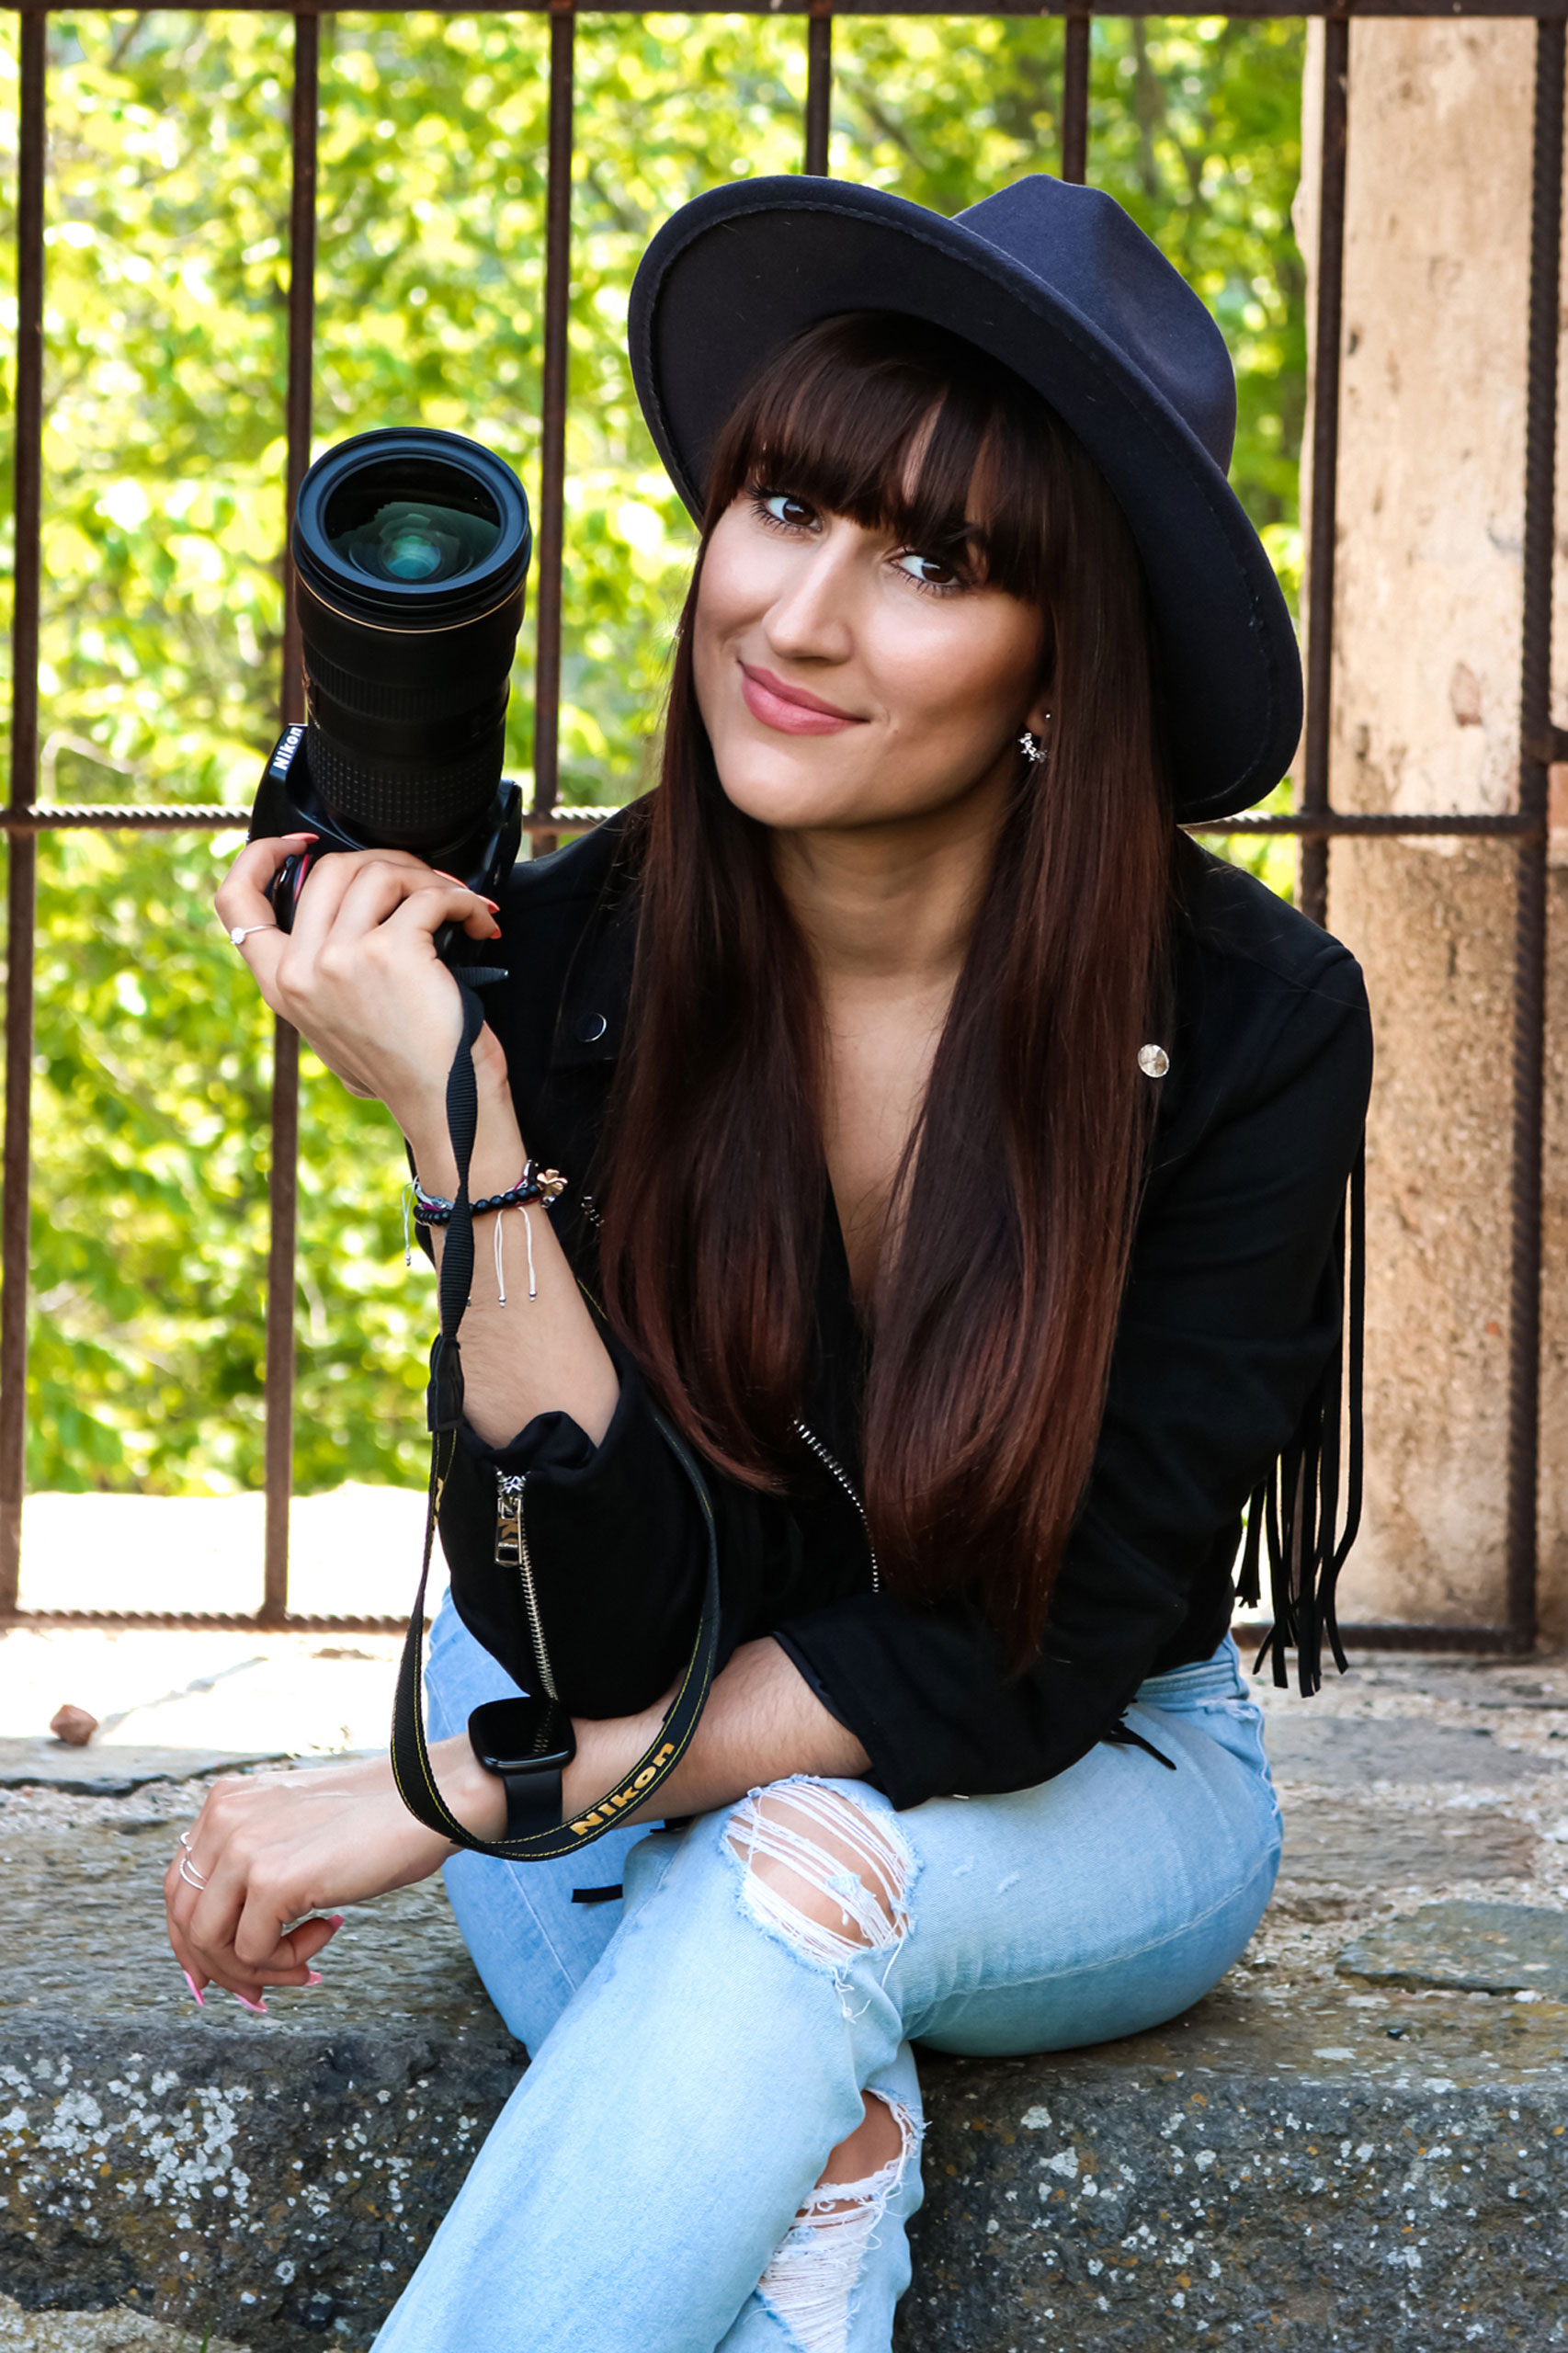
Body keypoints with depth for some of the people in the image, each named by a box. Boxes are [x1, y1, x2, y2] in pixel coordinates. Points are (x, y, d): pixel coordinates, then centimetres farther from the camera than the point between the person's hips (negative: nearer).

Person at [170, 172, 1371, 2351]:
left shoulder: (1250, 1022, -21)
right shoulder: (566, 955, -16)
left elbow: (1034, 1659, -19)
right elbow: (593, 1633, -21)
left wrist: (458, 1797, -22)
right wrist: (456, 1125, -32)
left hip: (1091, 1805, -1)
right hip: (645, 1788, 2)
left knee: (797, 1866, -33)